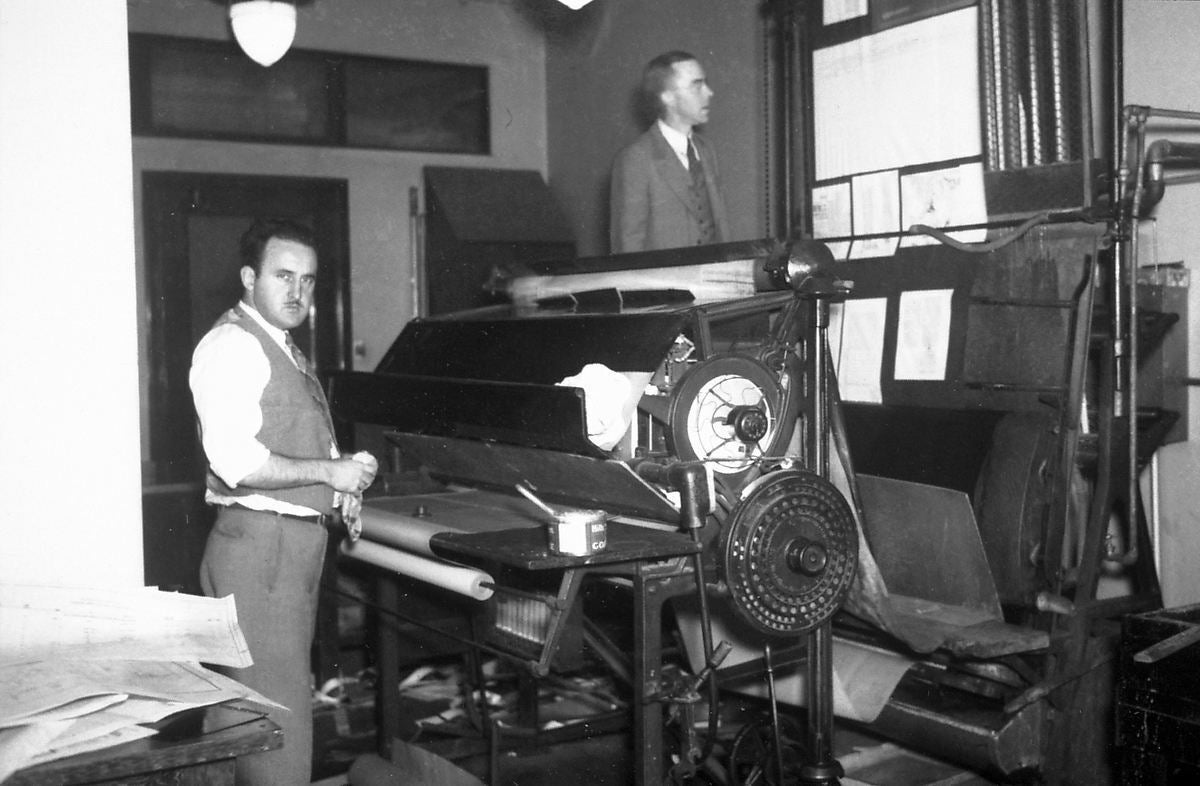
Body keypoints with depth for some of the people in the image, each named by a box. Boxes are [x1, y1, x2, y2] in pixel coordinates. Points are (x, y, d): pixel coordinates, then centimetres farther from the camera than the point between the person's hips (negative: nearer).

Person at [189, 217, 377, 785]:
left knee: (289, 695, 16)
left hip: (297, 545, 10)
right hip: (258, 545, -10)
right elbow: (236, 462, -25)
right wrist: (329, 472, -17)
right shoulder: (232, 345, -13)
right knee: (276, 714, -7)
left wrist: (346, 473, 11)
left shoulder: (283, 350, 19)